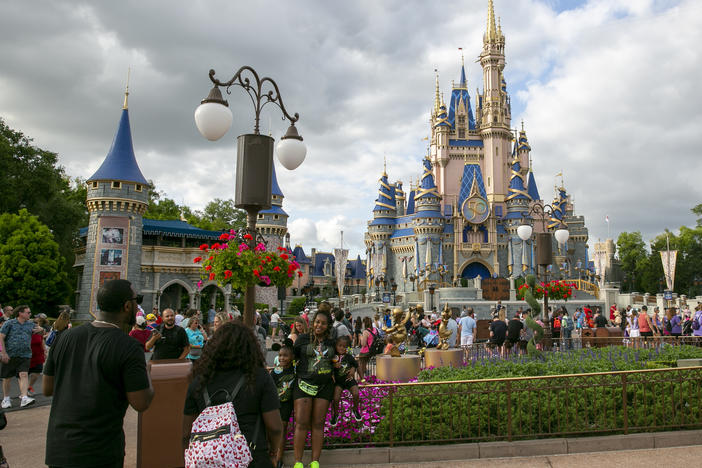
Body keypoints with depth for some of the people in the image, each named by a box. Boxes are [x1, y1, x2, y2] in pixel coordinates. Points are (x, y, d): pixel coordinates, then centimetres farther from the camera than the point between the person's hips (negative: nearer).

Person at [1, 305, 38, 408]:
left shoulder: (31, 324, 11)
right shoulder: (9, 323, 0)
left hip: (25, 355, 1)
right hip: (9, 355, -1)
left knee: (24, 375, -15)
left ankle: (24, 398, -22)